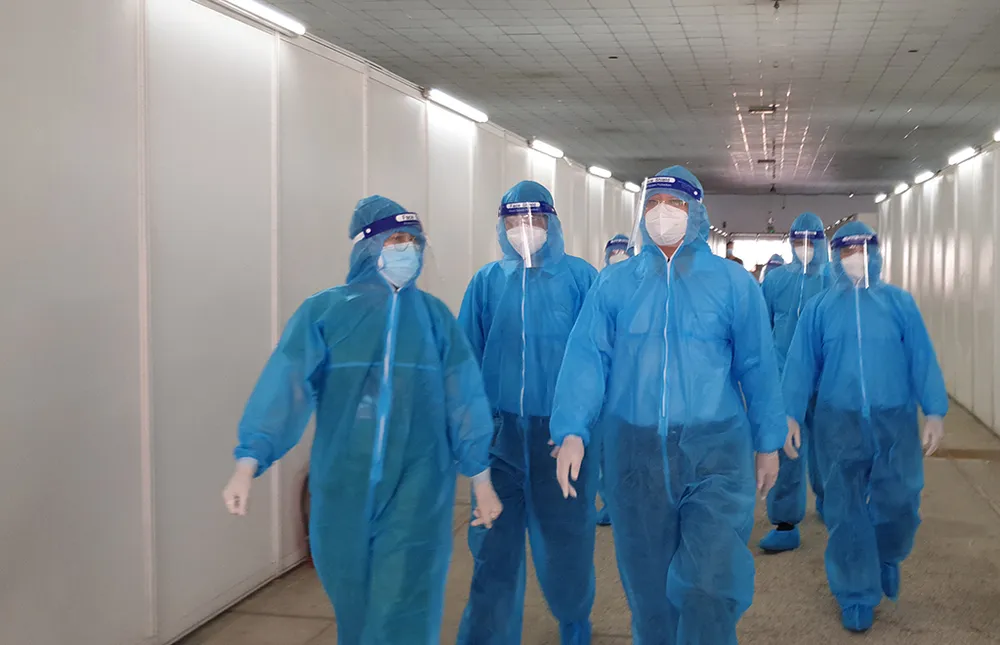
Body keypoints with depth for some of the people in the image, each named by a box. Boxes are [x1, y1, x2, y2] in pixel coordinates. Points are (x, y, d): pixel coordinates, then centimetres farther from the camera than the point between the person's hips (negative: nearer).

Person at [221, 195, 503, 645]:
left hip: (416, 487, 0)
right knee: (354, 604, 14)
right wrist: (248, 463, -17)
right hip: (343, 488, 0)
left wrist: (480, 478, 7)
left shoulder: (433, 316, 4)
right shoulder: (324, 311, 0)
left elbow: (463, 398, 6)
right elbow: (284, 386, -9)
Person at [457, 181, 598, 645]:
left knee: (565, 536, 14)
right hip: (500, 431, 1)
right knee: (494, 542, 4)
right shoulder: (487, 281, 3)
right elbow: (466, 357, 6)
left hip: (563, 430, -1)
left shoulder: (580, 277, -3)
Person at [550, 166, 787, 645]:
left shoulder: (733, 282, 2)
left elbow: (757, 366, 5)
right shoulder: (614, 283, 4)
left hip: (715, 449, -2)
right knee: (647, 579, 13)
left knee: (710, 586, -10)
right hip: (633, 450, 2)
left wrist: (768, 444, 8)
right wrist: (572, 432, -14)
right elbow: (586, 358, -2)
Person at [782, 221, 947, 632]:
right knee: (846, 511, 5)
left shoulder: (899, 302, 3)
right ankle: (857, 595, 18)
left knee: (899, 502, 4)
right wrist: (790, 415, -6)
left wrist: (934, 411, -5)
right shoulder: (819, 308, 3)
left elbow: (922, 359, 1)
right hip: (838, 421, 0)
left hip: (895, 419, 0)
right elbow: (801, 363, 1)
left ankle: (888, 557, 37)